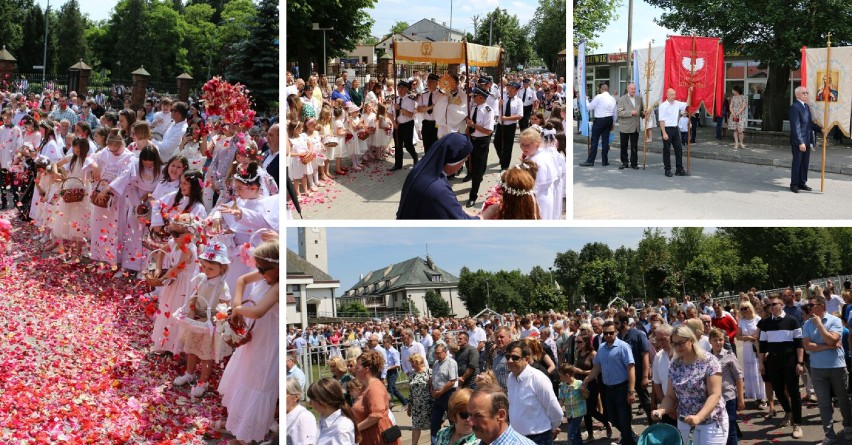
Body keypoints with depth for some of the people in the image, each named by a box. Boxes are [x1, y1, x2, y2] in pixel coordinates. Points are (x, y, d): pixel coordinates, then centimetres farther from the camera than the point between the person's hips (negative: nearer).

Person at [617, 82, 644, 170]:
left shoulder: (639, 98, 9)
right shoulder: (622, 99, -5)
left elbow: (641, 111, 19)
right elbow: (619, 113, -13)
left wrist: (643, 113, -4)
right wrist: (630, 113, -21)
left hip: (635, 127, 3)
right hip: (624, 127, -3)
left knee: (634, 146, 5)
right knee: (624, 146, 6)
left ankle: (634, 163, 12)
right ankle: (624, 163, 17)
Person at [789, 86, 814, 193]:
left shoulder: (806, 107, 15)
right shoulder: (794, 107, -14)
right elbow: (796, 127, -19)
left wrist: (811, 141, 10)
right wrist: (800, 142, -22)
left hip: (807, 141, 8)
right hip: (798, 142, -8)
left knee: (805, 163, 12)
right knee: (797, 163, -1)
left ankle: (802, 183, 20)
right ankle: (794, 184, 8)